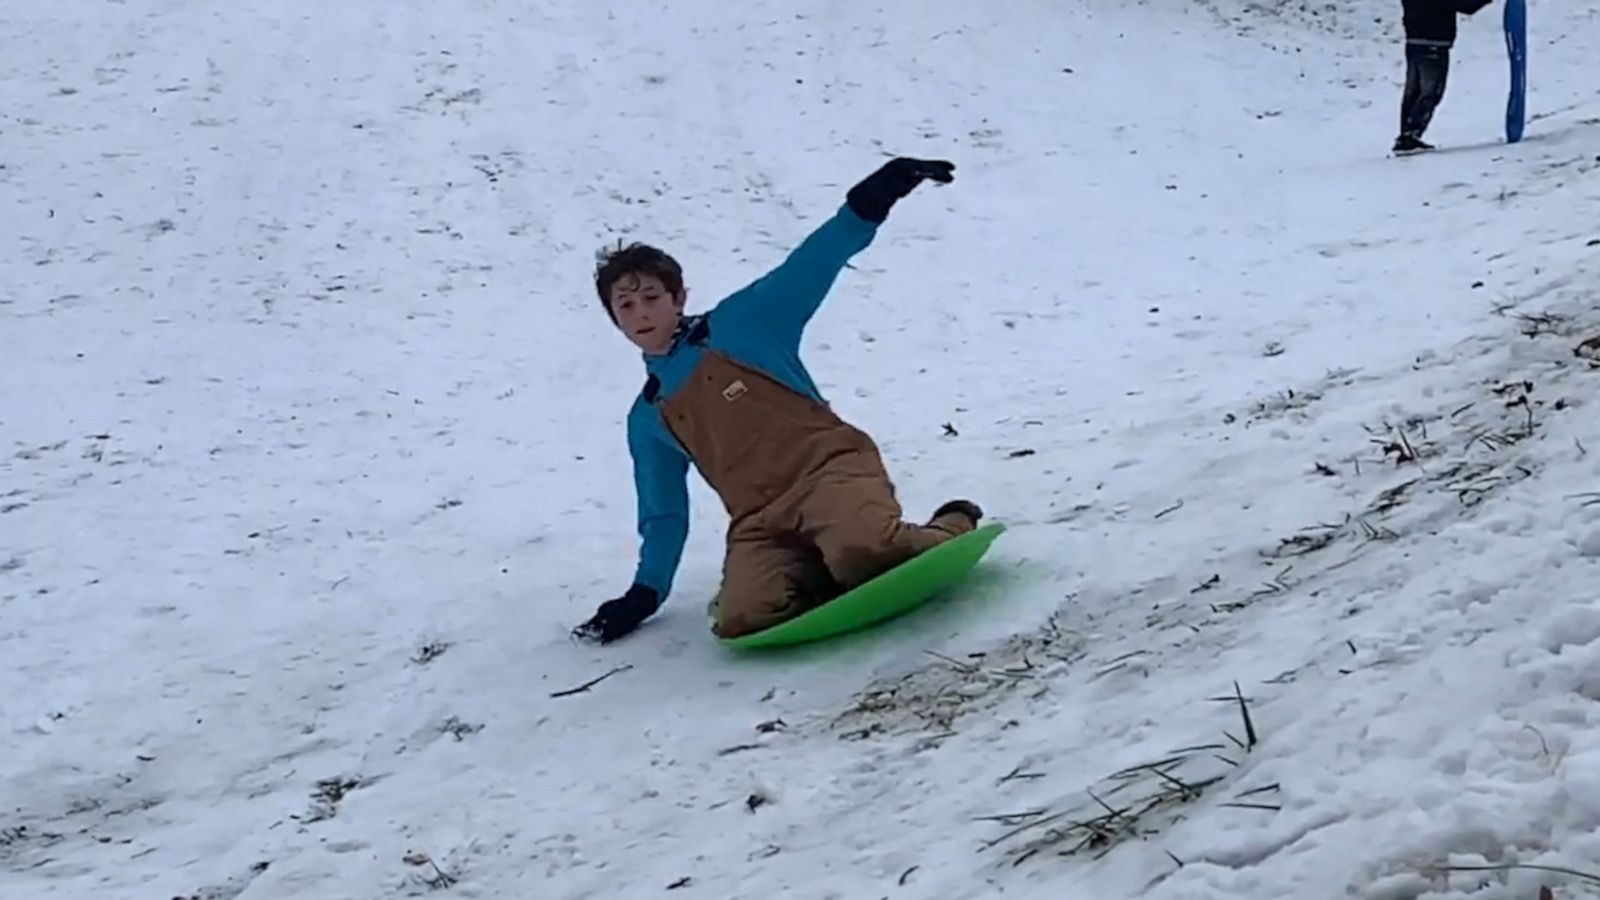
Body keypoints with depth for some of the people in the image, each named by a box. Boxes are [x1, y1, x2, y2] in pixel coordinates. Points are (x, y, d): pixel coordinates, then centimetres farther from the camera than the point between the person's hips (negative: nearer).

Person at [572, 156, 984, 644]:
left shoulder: (740, 323, 12)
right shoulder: (648, 421, 23)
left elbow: (811, 265, 4)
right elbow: (664, 516, 30)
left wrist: (874, 197, -10)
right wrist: (643, 596, 20)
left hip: (829, 469, -3)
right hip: (761, 521, 3)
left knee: (865, 549, -38)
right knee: (742, 617, -30)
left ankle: (951, 529, -6)